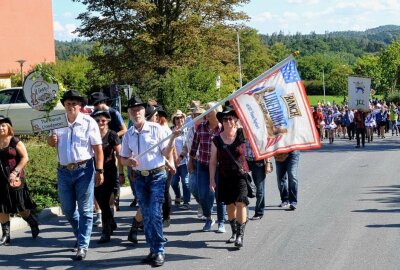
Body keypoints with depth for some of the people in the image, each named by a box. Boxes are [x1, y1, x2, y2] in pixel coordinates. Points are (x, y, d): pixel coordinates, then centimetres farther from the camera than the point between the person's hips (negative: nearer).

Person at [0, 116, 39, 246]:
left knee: (21, 207, 5)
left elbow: (25, 157, -9)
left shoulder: (15, 142, -5)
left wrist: (15, 172, -17)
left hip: (14, 179, -4)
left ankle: (34, 226, 28)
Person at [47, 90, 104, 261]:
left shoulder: (88, 122, -6)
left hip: (84, 170, -5)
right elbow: (51, 142, 20)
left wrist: (99, 171, -14)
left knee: (85, 210, -1)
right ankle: (81, 235, 36)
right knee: (68, 209, 13)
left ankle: (82, 246, 4)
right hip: (64, 171, 5)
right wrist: (51, 140, -5)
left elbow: (98, 148, -7)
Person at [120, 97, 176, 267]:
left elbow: (166, 153, -7)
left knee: (155, 214, -12)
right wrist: (129, 161, -11)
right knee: (146, 216, 9)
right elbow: (123, 159, 11)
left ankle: (160, 251, -2)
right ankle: (153, 250, 19)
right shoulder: (128, 135, 5)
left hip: (157, 176, -4)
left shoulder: (156, 128, -6)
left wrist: (172, 139, -23)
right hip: (139, 178, 5)